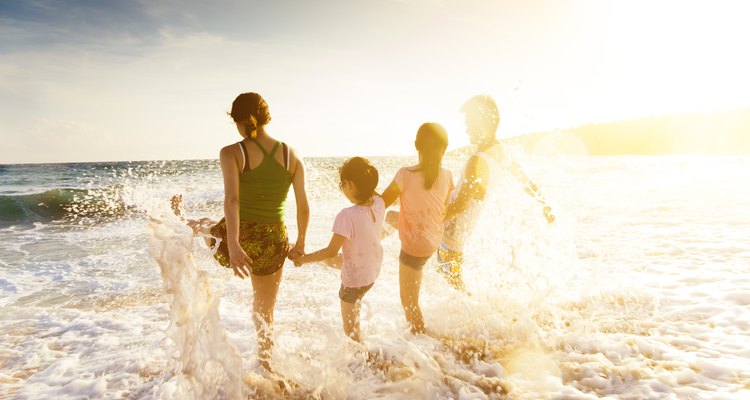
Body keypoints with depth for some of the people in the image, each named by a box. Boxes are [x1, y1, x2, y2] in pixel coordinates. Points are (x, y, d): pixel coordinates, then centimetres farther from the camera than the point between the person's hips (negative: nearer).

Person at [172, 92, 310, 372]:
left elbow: (232, 199, -24)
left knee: (204, 225, 35)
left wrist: (233, 245, -31)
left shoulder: (231, 153, -9)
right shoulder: (291, 155, -1)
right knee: (265, 311, 22)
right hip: (272, 243, 2)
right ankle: (264, 366, 36)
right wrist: (300, 242, 14)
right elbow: (303, 206, 1)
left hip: (238, 236, -2)